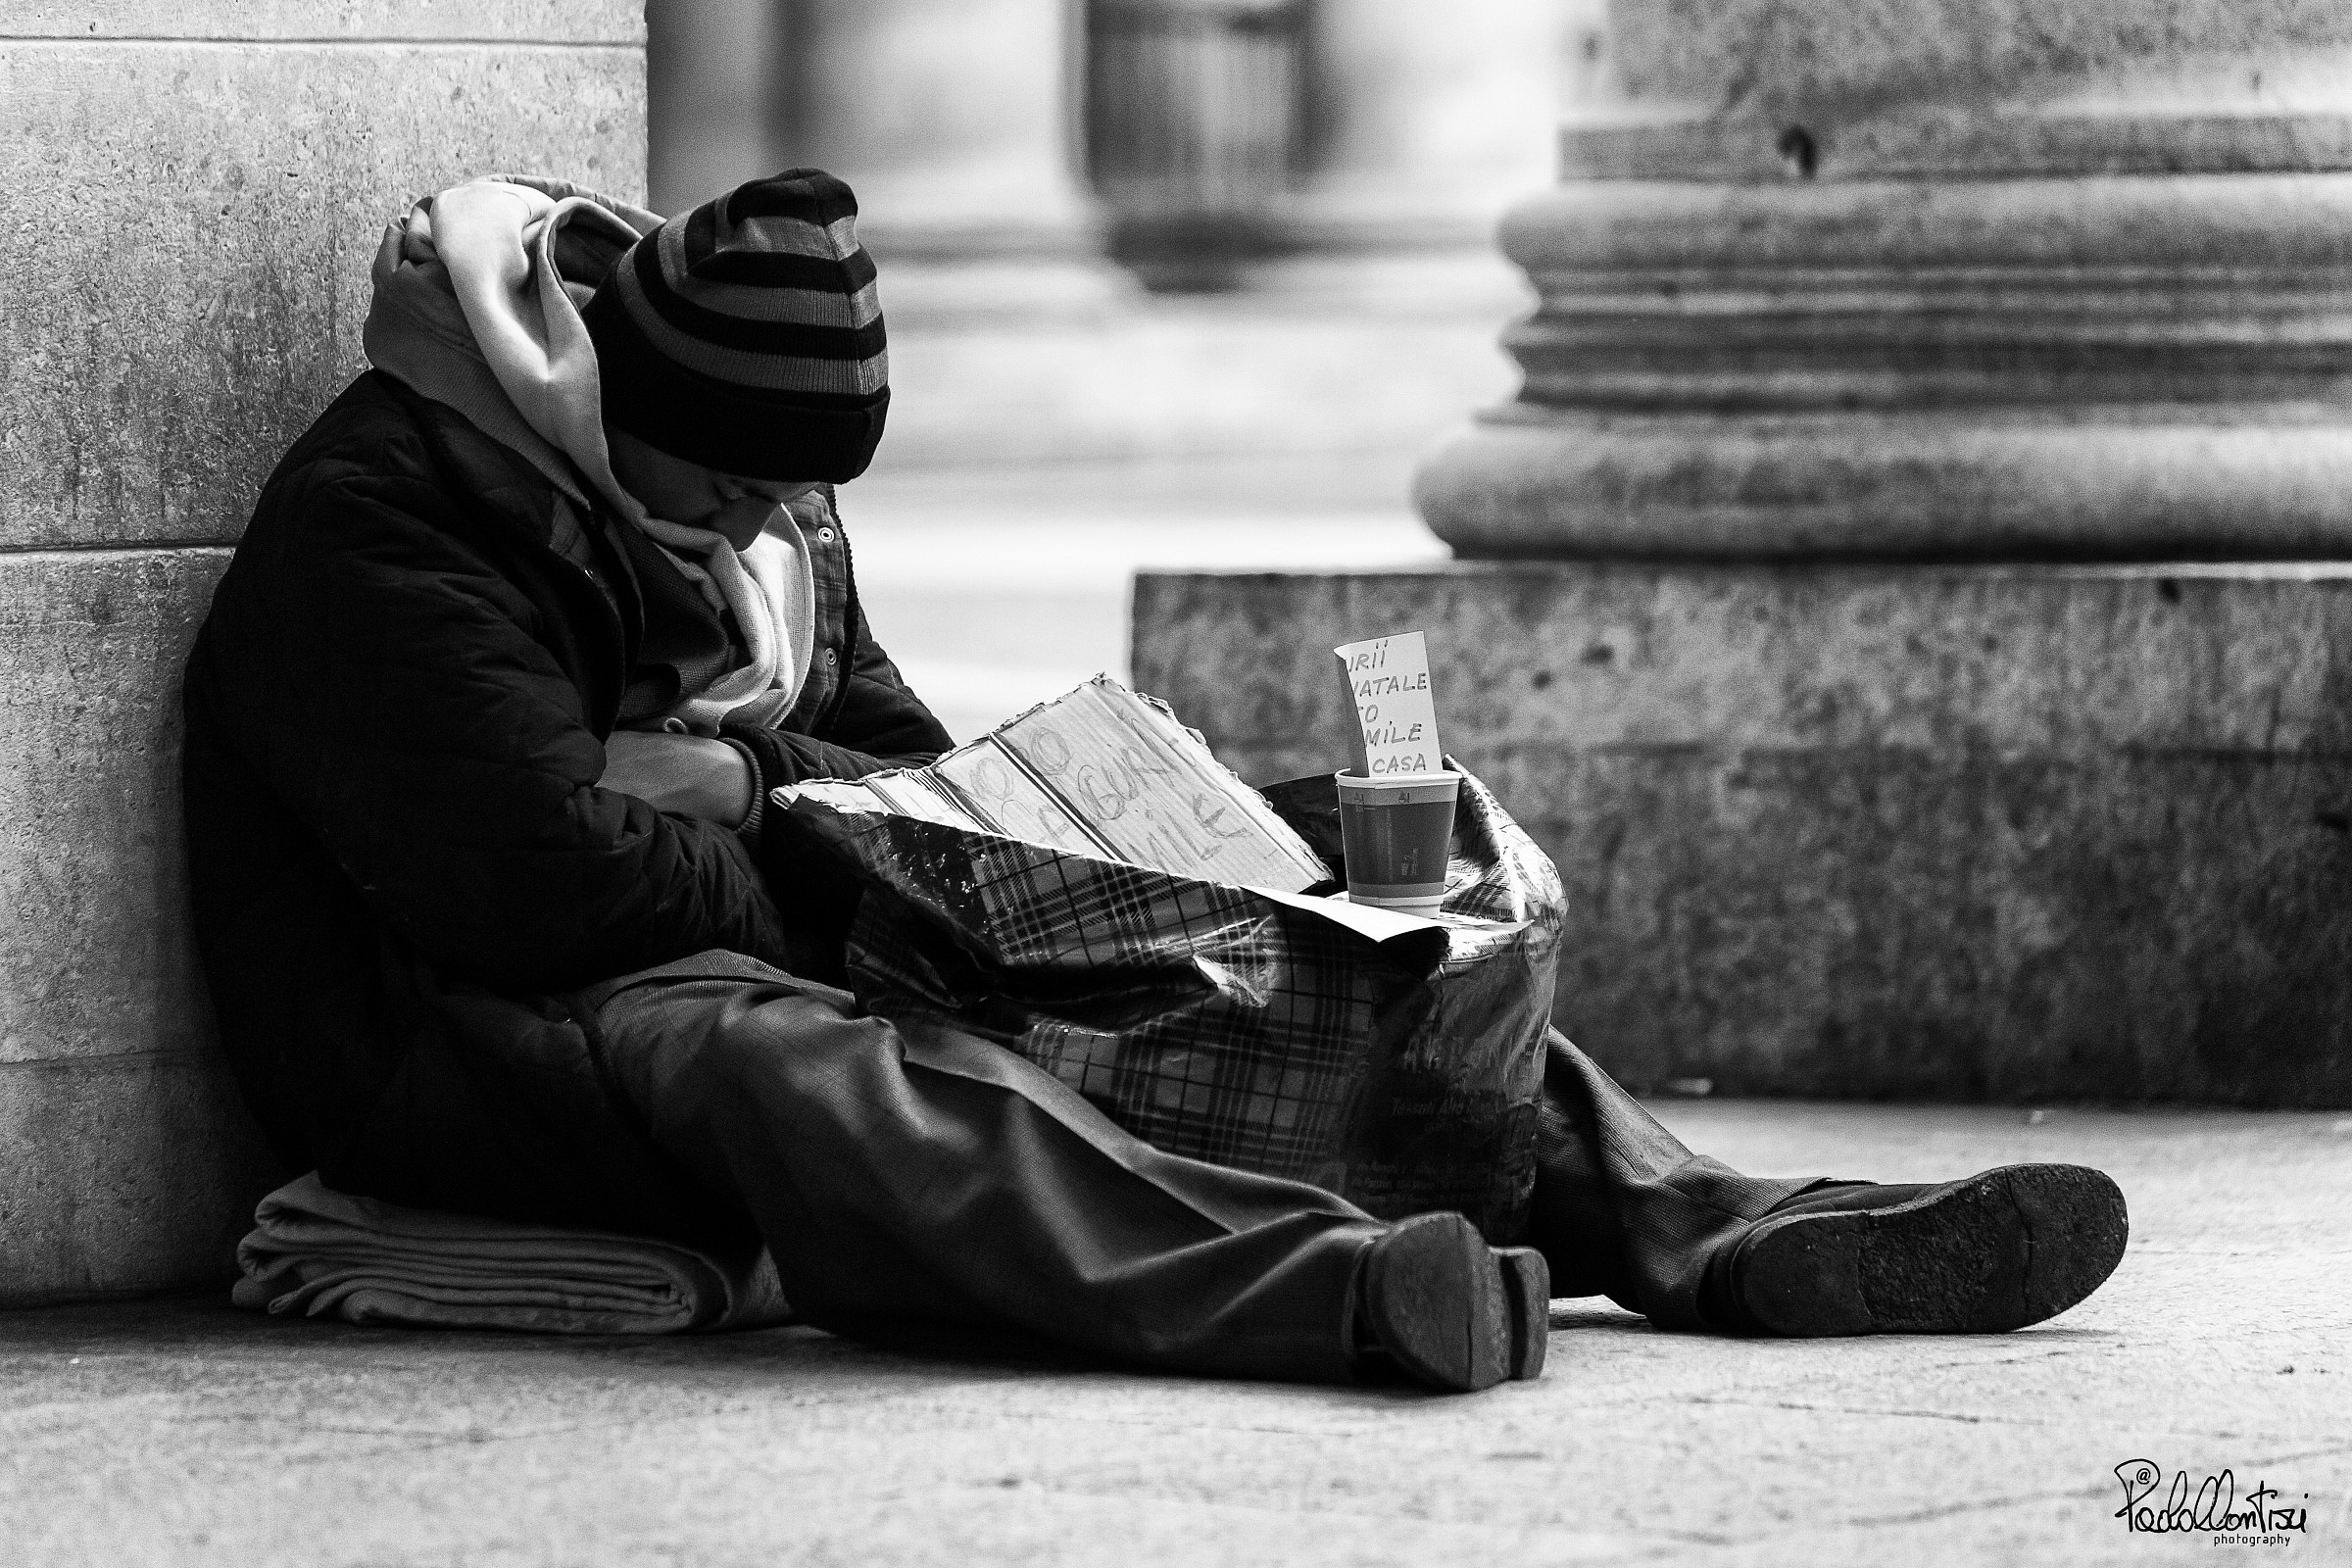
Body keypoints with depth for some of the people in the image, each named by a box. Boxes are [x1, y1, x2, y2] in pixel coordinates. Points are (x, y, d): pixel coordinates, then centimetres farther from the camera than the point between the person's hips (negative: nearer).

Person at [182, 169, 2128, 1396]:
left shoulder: (769, 507, 16)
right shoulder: (380, 534, -14)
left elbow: (909, 771, 19)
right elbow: (540, 874, -23)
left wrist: (740, 773, -5)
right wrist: (785, 858, -7)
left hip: (754, 950, 9)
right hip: (472, 1027, -9)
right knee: (791, 1070, -43)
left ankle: (1713, 1230, -17)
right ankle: (1335, 1286, -68)